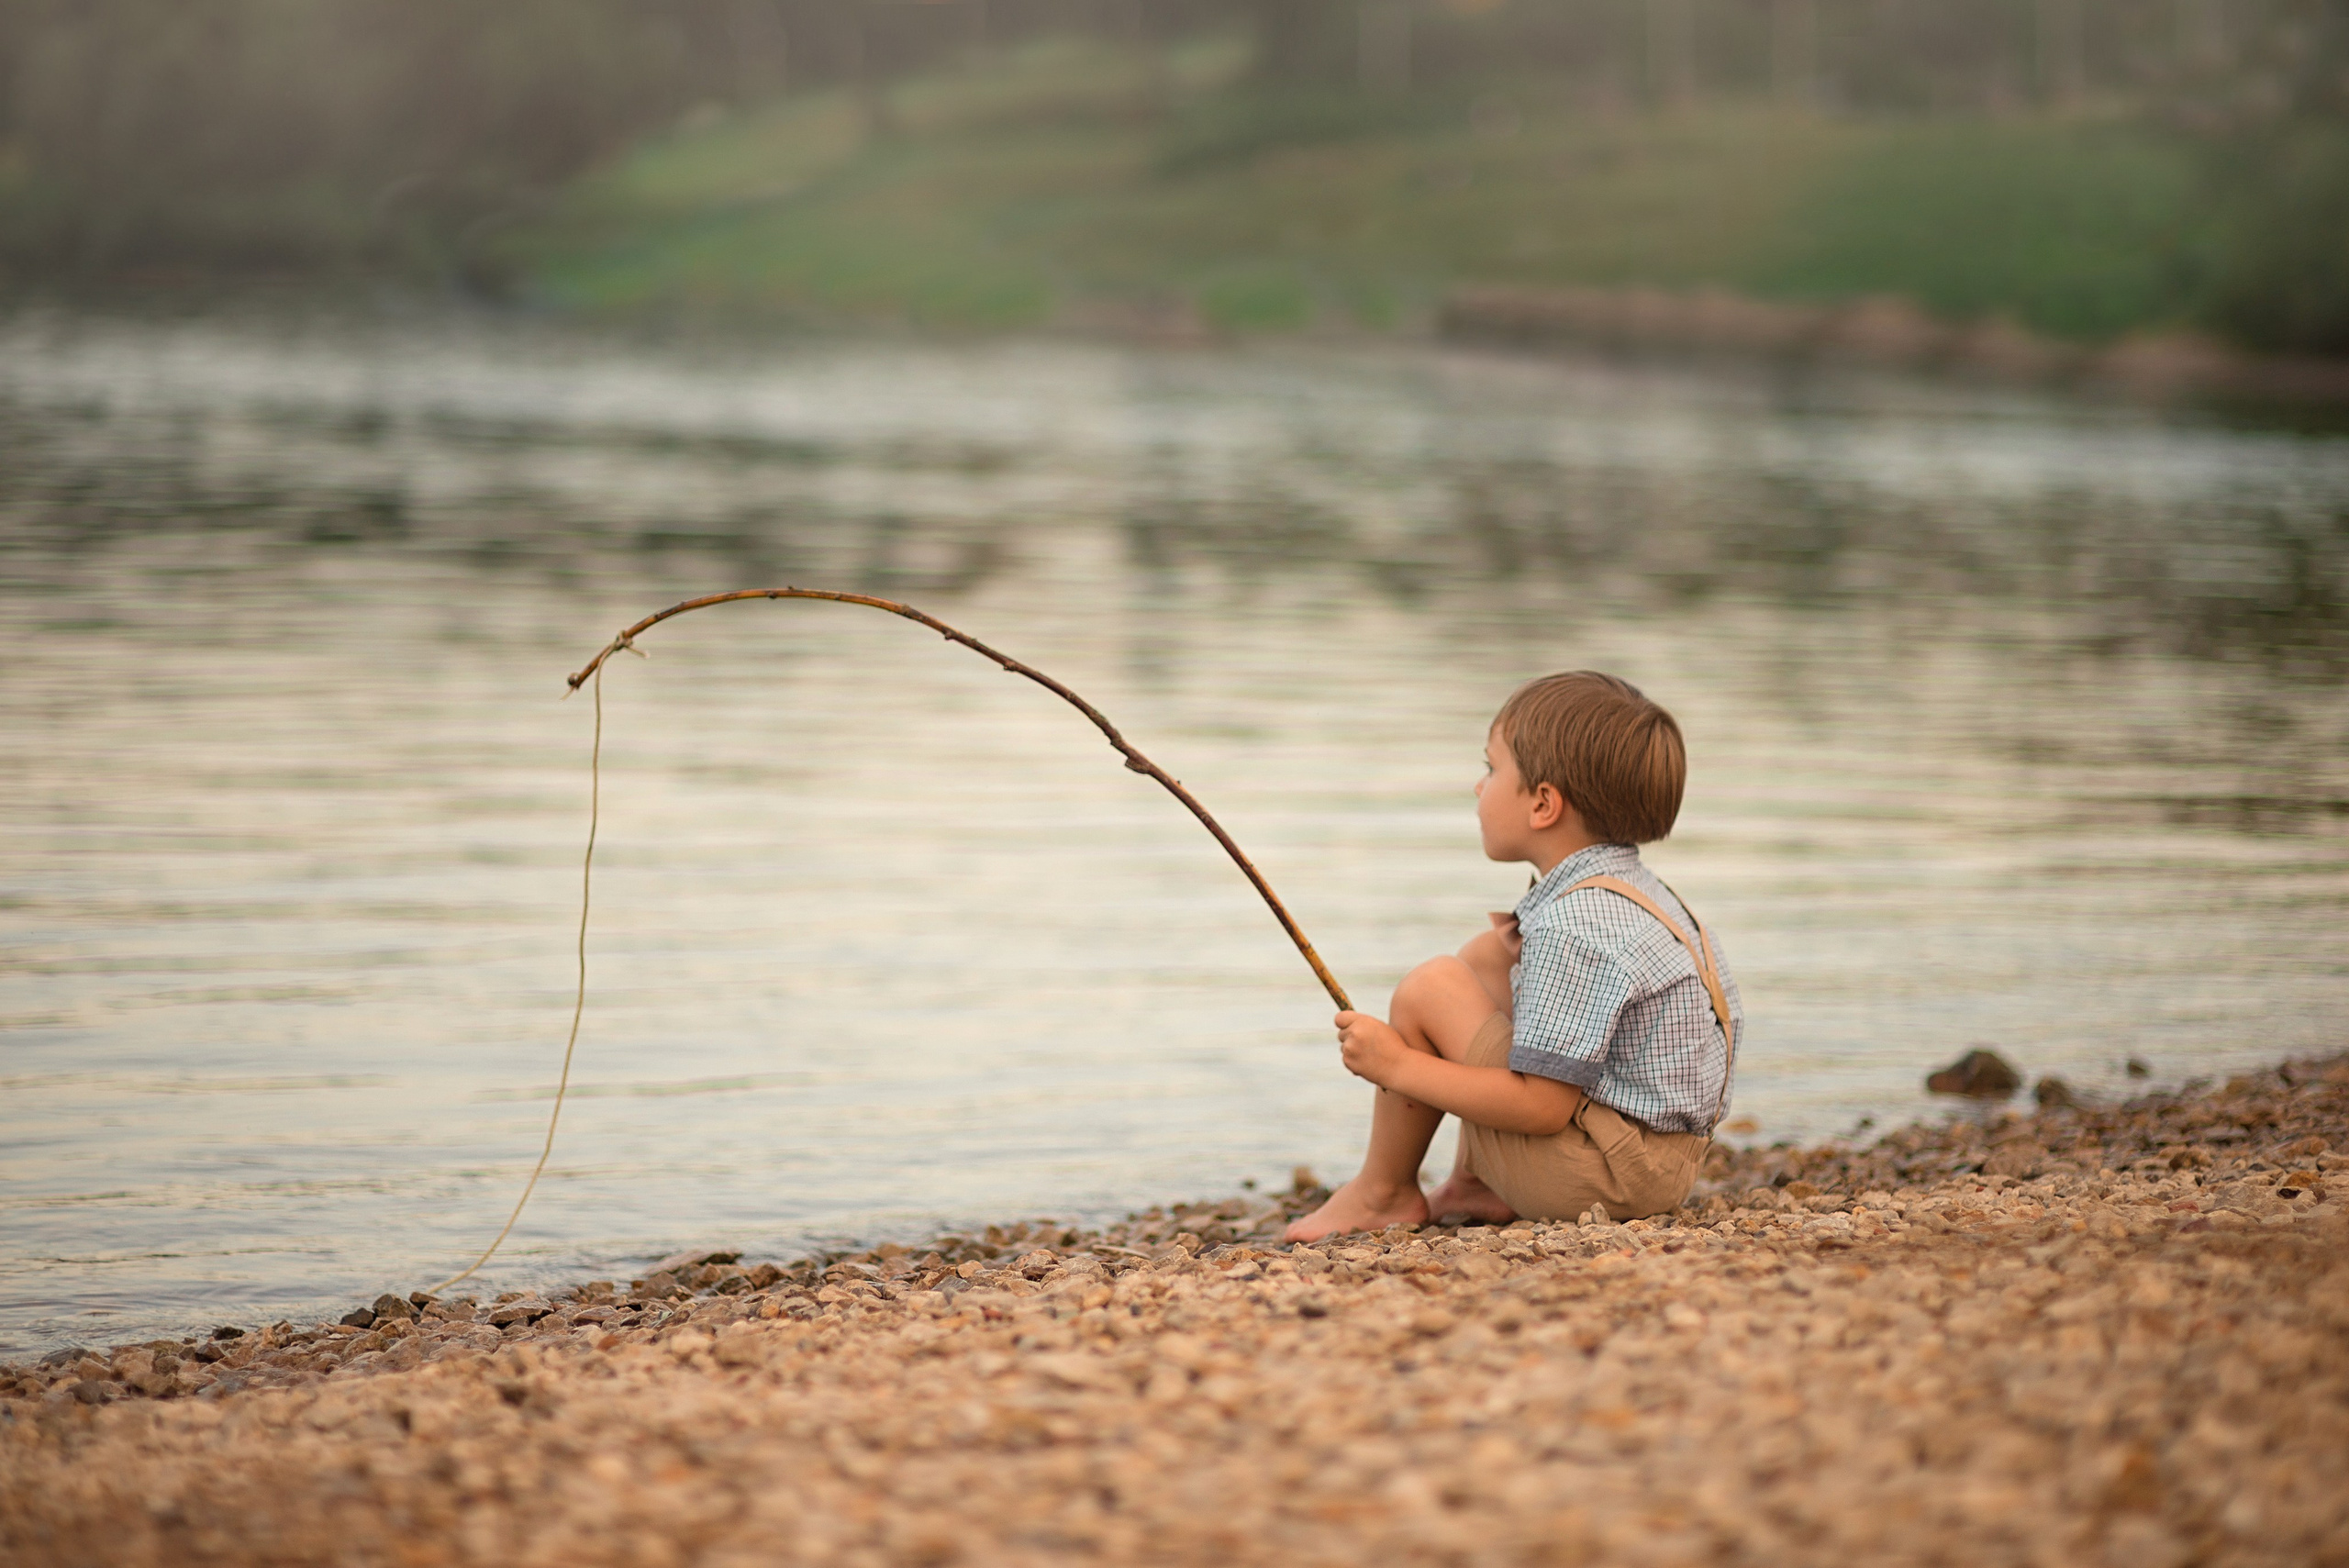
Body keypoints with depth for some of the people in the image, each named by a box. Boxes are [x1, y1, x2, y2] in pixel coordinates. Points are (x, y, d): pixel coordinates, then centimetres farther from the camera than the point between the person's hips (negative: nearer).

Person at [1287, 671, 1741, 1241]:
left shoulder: (1571, 928, -24)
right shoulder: (1639, 888, 8)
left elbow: (1541, 1107, -25)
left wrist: (1397, 1065, -18)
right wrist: (1532, 957, 14)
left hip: (1603, 1180, -11)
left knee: (1431, 989, -13)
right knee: (1484, 956, 18)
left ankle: (1382, 1195, 6)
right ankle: (1474, 1185, 20)